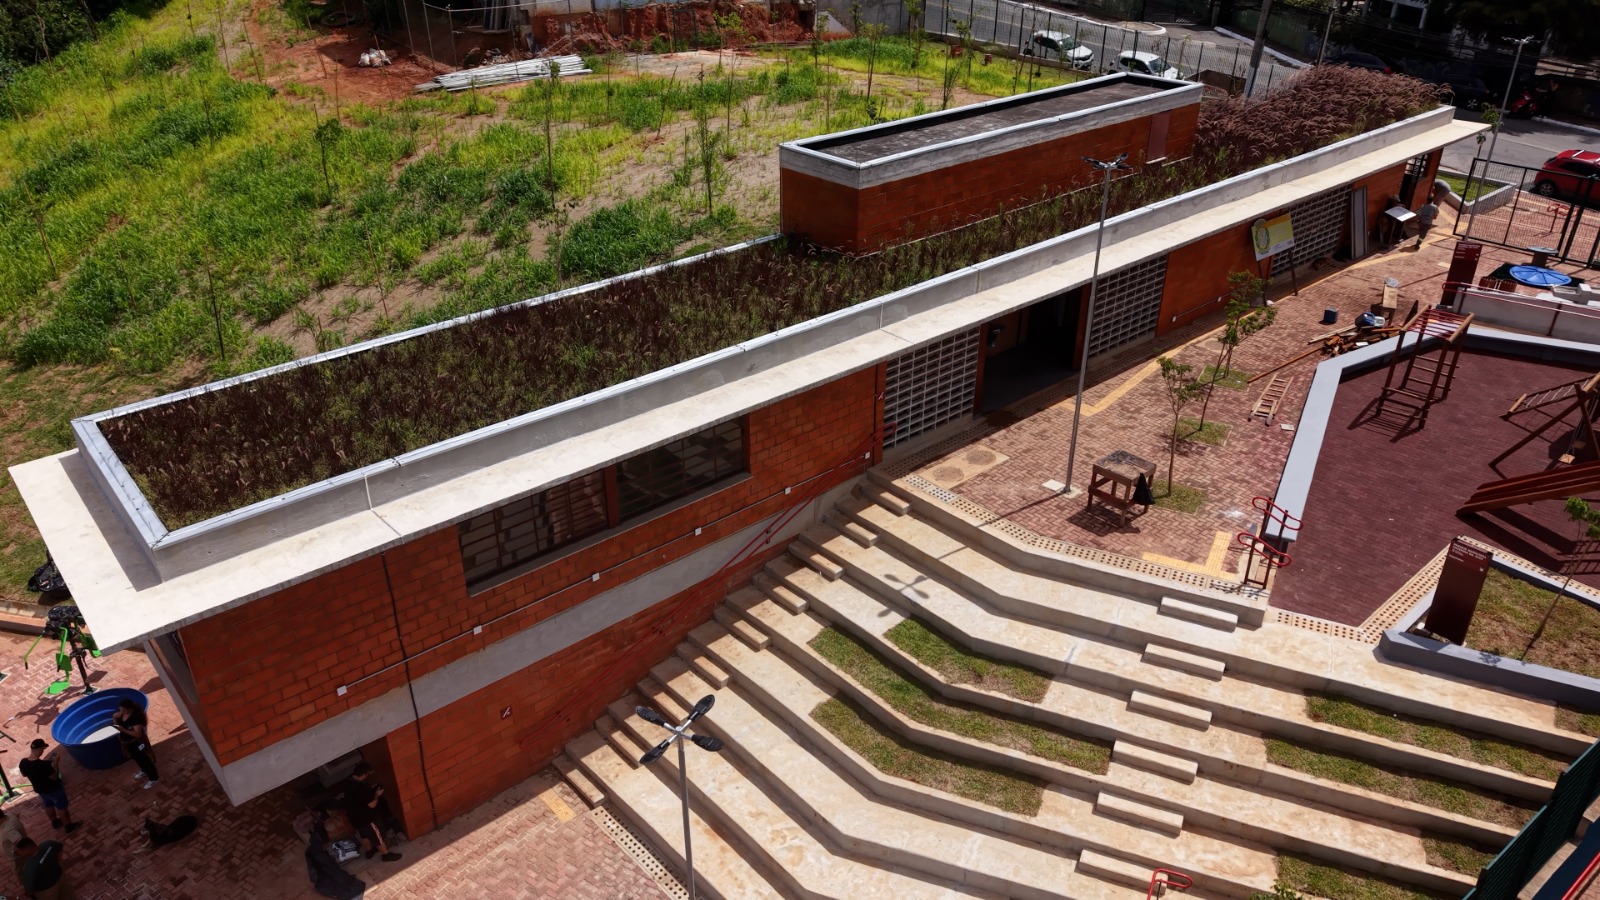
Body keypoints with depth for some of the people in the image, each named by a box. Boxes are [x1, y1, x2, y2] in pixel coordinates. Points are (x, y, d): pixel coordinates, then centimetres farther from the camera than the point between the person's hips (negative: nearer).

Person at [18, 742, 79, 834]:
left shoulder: (23, 763, -19)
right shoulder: (45, 765, -39)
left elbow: (24, 775, 2)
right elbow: (54, 777, -26)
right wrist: (56, 762, -20)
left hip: (40, 790, 6)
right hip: (54, 789, -6)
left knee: (48, 806, 30)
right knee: (61, 807, 16)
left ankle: (55, 822, 52)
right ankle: (69, 826, 33)